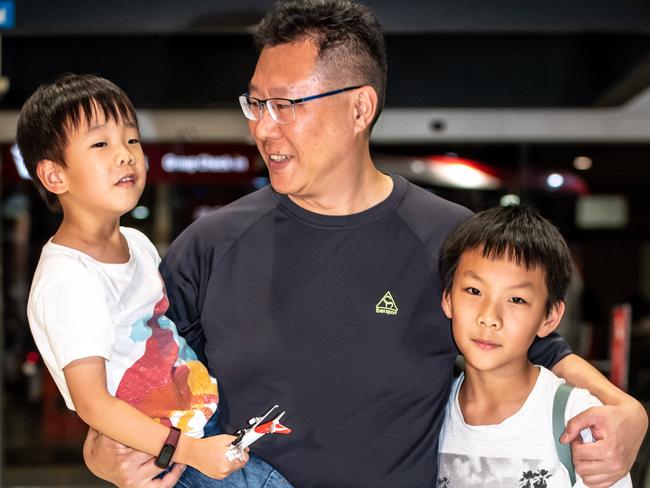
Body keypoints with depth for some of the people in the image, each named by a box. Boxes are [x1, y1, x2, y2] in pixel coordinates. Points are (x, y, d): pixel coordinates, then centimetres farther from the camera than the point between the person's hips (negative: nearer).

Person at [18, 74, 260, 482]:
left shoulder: (138, 244, 7)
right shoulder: (69, 280, -22)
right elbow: (92, 403, -25)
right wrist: (190, 451, -28)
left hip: (204, 414, 9)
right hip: (156, 457, -9)